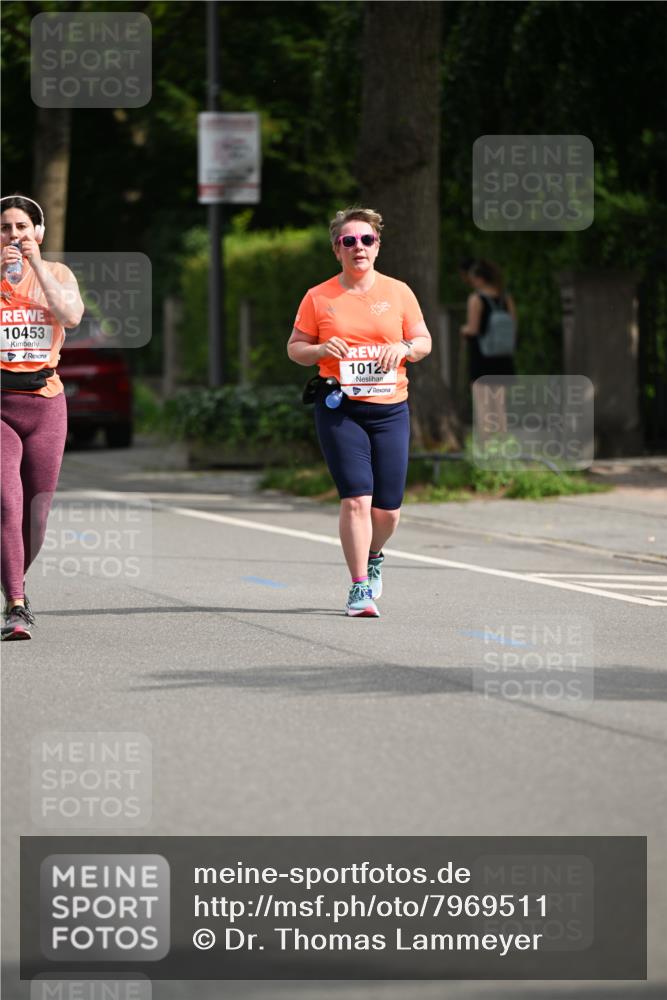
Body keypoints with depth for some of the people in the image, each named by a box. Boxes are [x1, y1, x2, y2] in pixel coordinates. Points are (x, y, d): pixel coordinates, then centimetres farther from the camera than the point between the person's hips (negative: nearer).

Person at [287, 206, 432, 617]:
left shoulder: (398, 292, 8)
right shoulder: (319, 298, 4)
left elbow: (424, 341, 12)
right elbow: (295, 348, 9)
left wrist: (404, 348, -10)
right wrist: (321, 350, -13)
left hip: (390, 409, 2)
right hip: (339, 409, -2)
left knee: (388, 507, 3)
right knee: (356, 497, -15)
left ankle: (373, 558, 36)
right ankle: (360, 588, -9)